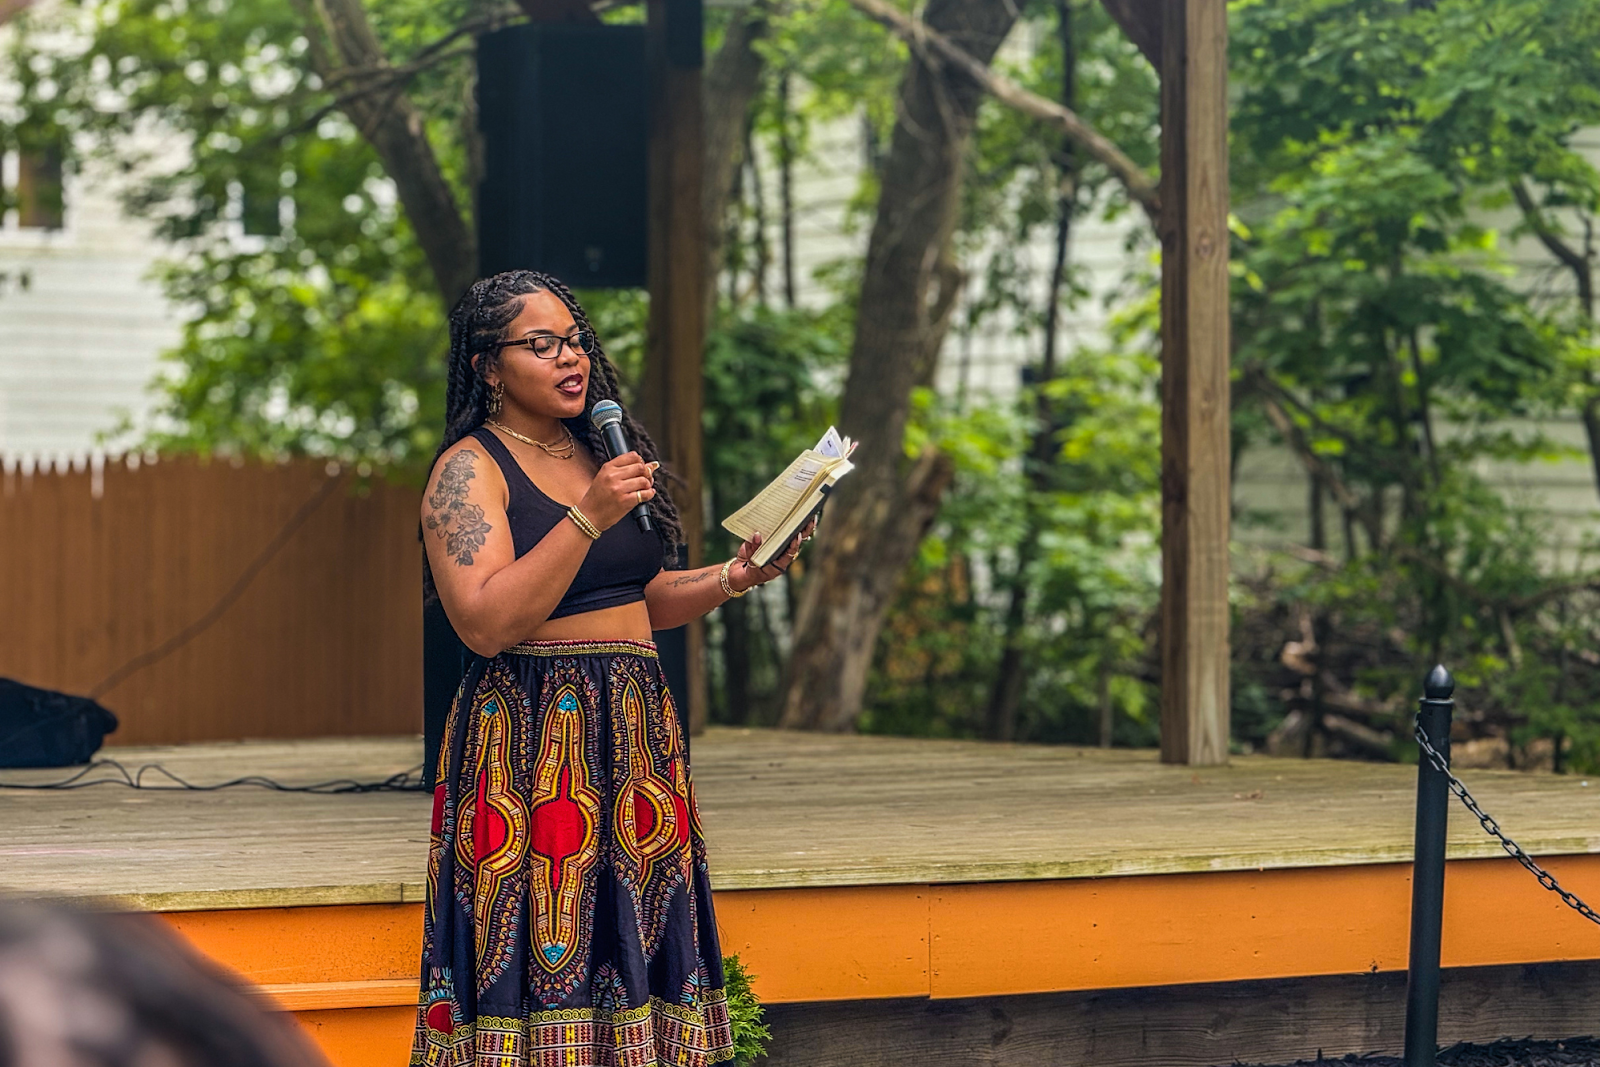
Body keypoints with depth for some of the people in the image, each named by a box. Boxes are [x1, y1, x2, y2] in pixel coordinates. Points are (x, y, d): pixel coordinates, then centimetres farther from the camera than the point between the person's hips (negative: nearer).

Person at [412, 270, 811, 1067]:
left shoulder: (600, 454, 16)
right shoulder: (469, 470, -5)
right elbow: (485, 624, -17)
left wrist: (732, 579, 5)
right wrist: (587, 518, -20)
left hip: (636, 729, 7)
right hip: (528, 740, -7)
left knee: (635, 935, 5)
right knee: (541, 949, -8)